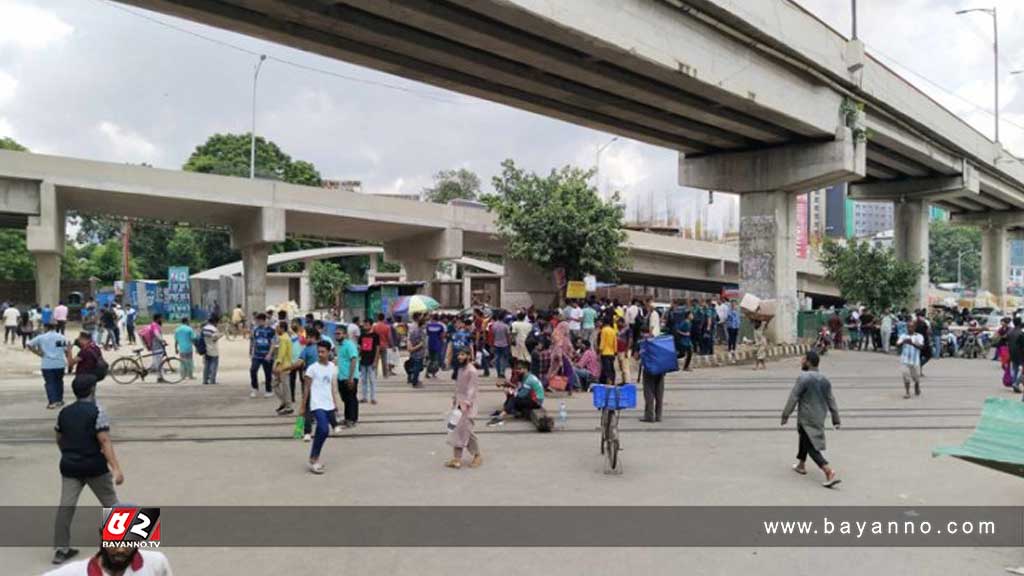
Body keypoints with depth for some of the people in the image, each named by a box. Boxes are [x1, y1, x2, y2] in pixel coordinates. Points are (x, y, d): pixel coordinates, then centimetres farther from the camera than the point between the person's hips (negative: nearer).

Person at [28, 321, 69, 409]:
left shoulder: (41, 337, 1)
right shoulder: (62, 337, 4)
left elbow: (29, 345, -1)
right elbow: (66, 351, 1)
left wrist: (38, 353, 4)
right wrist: (68, 361, 8)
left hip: (47, 364, -2)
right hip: (60, 363, 2)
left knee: (49, 383, 1)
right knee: (59, 381, 17)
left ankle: (52, 402, -9)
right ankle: (59, 400, 23)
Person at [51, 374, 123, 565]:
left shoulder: (64, 412, 6)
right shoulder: (97, 412, -13)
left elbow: (59, 440, 18)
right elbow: (105, 442, -19)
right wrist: (116, 468, -22)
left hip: (69, 465, 5)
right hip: (94, 466, -5)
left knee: (66, 506, 4)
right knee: (110, 502, 12)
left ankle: (61, 549, 3)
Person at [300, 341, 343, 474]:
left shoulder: (333, 368, 7)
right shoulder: (312, 368, -8)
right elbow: (306, 389, -3)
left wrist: (336, 405, 11)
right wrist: (303, 407, -2)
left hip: (328, 405, 5)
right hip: (317, 405, -5)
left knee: (321, 432, 10)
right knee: (324, 430, -18)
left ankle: (314, 458, 25)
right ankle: (313, 459, -4)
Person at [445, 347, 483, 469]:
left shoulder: (471, 370, -16)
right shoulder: (461, 369, 10)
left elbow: (472, 388, -20)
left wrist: (466, 403, -26)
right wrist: (455, 399, 17)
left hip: (467, 404, -8)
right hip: (459, 402, 8)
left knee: (465, 430, -4)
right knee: (456, 430, 7)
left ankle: (477, 456, 14)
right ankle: (457, 459, 10)